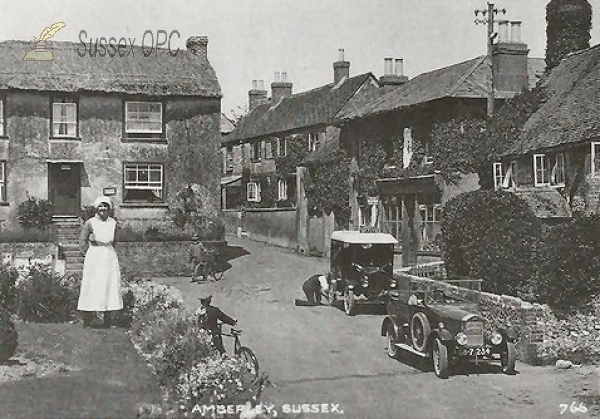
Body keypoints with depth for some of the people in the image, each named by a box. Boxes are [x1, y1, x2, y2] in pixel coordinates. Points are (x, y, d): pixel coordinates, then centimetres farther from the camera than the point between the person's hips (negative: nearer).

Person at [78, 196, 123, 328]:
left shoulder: (113, 223, 4)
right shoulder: (90, 223, -7)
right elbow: (82, 242, 0)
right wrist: (90, 255, 2)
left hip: (110, 258, 4)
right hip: (94, 259, -4)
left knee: (110, 288, 4)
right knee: (91, 288, -4)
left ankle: (108, 321, 12)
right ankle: (87, 322, 2)